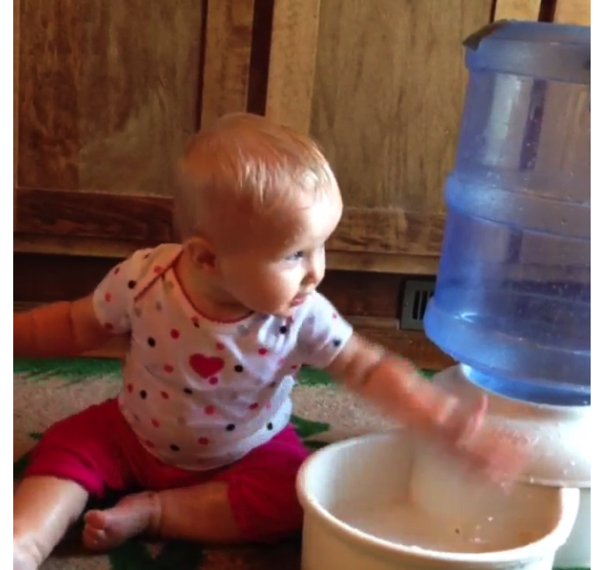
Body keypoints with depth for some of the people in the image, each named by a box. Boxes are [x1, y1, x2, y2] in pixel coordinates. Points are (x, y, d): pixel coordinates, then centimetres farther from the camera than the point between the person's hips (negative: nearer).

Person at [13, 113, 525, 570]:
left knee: (290, 497, -24)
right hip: (136, 436, 1)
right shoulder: (143, 280, -26)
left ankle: (150, 511, -15)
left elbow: (370, 370, -20)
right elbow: (78, 326, -7)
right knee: (67, 447, -13)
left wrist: (445, 423, -31)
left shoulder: (301, 318, -27)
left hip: (245, 454, -1)